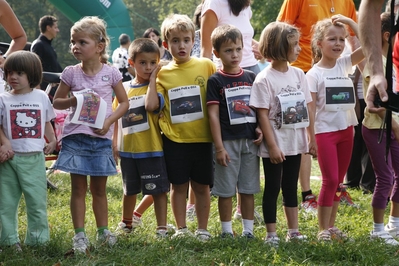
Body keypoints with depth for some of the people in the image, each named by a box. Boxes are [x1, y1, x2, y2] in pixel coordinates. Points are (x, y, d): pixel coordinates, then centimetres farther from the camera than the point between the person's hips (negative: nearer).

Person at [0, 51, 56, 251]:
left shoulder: (41, 97, 6)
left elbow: (47, 122, 17)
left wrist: (52, 140, 3)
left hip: (34, 158, 1)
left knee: (37, 200, 4)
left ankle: (38, 239, 12)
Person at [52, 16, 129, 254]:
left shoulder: (111, 73, -2)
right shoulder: (71, 73, 0)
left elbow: (124, 102, 4)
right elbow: (56, 102, 7)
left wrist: (109, 121, -11)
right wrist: (72, 101, -14)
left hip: (101, 137, 0)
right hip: (76, 137, 0)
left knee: (99, 188, 11)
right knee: (78, 188, 1)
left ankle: (103, 230, 21)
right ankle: (80, 235, 4)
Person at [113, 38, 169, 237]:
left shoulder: (157, 87, -6)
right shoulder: (123, 88, 6)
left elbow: (151, 105, -28)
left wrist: (152, 79, -20)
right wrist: (114, 143, 5)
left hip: (152, 148, -4)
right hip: (127, 149, 4)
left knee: (158, 189, 0)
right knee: (129, 189, 20)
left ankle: (162, 227, 6)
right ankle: (126, 222, 37)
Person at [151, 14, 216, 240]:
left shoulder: (206, 66, -1)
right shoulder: (163, 73, 1)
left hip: (202, 138, 0)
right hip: (175, 139, 1)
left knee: (202, 186, 7)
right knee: (179, 185, 7)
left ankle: (203, 229, 17)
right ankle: (181, 228, 19)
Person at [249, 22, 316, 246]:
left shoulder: (298, 74, 4)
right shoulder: (264, 80, -13)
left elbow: (309, 107, 8)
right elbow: (263, 115, -14)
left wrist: (312, 138, 7)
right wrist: (272, 146, -16)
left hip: (295, 143, 5)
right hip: (275, 146, -5)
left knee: (291, 187, 13)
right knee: (273, 189, 3)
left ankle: (294, 231, 20)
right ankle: (271, 234, 10)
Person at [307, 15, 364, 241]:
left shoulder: (345, 64, 5)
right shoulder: (314, 74, -8)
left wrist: (349, 22, -9)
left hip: (346, 129, 5)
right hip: (325, 131, -5)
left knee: (339, 181, 10)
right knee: (330, 180, -6)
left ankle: (332, 225, 19)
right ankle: (323, 229, 2)